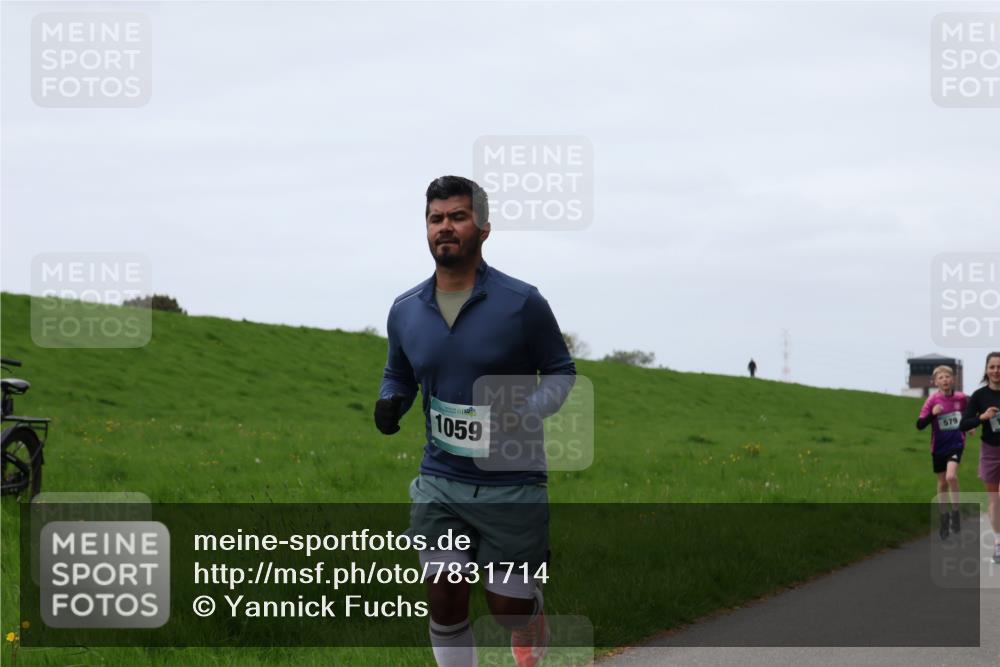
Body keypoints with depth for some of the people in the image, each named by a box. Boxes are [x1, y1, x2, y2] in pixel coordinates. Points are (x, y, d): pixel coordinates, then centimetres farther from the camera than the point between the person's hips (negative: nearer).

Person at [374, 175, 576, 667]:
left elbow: (561, 372, 1)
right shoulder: (405, 310, 4)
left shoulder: (522, 303, -9)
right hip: (440, 483, 3)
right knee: (445, 601, -4)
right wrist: (390, 402, -4)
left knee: (508, 607, 3)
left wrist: (523, 413, -18)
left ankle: (532, 614, 40)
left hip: (512, 485, -3)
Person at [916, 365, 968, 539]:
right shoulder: (933, 400, -9)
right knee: (942, 483, 10)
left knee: (951, 476, -23)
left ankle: (956, 513, -7)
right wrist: (932, 414, -27)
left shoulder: (962, 398, -3)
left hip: (956, 443, -1)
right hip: (938, 446, 1)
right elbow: (920, 425, -14)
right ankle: (944, 519, 24)